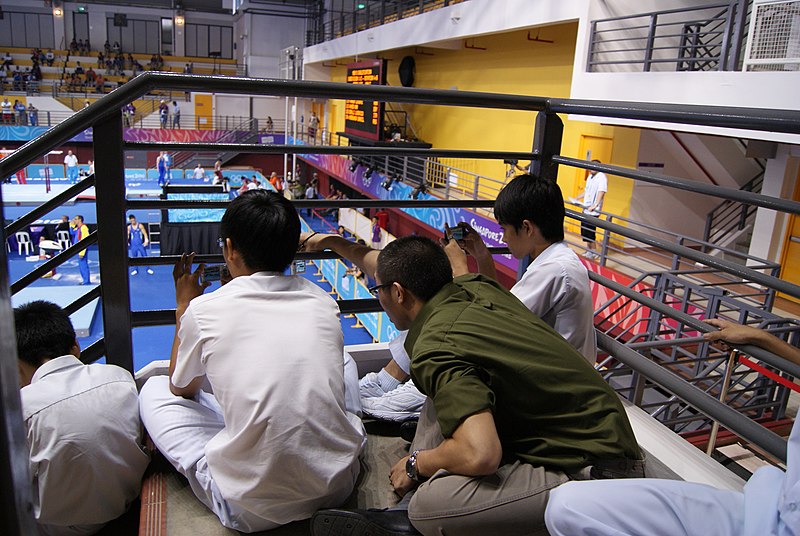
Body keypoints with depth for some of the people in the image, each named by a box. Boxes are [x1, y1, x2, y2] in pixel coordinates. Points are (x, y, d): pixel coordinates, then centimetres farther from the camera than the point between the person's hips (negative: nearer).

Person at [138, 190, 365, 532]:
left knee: (154, 390, 14)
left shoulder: (205, 310, -10)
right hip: (339, 487, 4)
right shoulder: (323, 302, -1)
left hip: (252, 510, -3)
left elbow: (181, 389, 12)